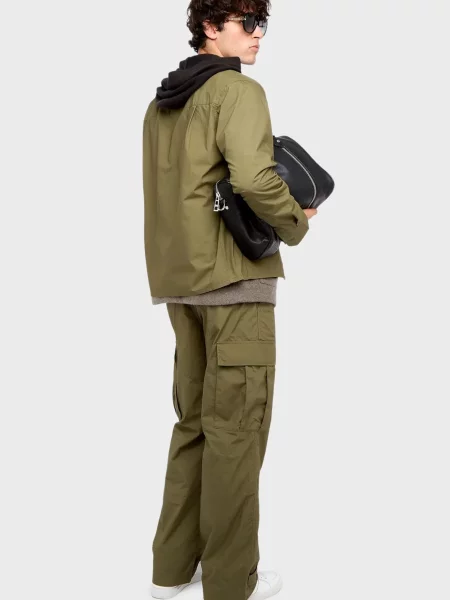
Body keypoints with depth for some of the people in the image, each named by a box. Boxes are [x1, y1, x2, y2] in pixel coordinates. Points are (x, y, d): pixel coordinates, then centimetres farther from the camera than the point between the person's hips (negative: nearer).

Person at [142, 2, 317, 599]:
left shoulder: (161, 102, 18)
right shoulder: (238, 89, -8)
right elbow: (252, 176, -23)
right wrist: (297, 222, -8)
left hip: (179, 279, 8)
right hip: (234, 276, -8)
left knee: (194, 421, 15)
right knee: (236, 428, -1)